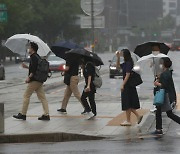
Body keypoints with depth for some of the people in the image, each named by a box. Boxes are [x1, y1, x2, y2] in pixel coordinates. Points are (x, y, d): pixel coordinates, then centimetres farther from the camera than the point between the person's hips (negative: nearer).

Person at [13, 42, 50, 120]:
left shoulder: (33, 57, -12)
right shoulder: (37, 56, 17)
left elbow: (34, 69, -24)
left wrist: (29, 77, -21)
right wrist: (27, 67, 26)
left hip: (34, 80, -9)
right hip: (40, 81, 9)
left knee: (26, 96, 0)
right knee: (42, 97, 4)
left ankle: (23, 114, 5)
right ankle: (46, 115, -1)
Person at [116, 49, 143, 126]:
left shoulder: (128, 63, -16)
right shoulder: (126, 63, 11)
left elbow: (127, 75, -22)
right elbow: (118, 66, 27)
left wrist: (123, 85, -23)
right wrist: (118, 57, 15)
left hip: (128, 85, -9)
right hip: (127, 86, 9)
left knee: (127, 104, -2)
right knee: (129, 104, 13)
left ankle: (128, 121, 4)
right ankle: (138, 116, 14)